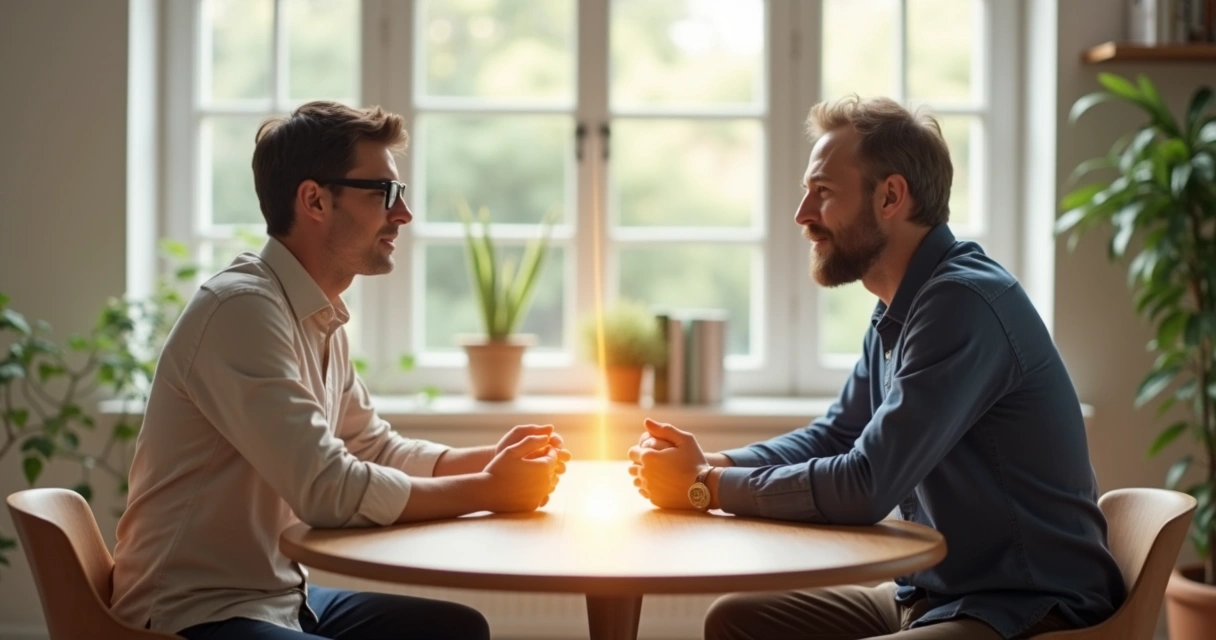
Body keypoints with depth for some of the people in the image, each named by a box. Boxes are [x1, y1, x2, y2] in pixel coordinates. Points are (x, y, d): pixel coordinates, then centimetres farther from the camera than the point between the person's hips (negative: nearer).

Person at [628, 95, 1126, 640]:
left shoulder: (963, 302, -21)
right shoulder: (898, 311, 9)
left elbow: (865, 487, -25)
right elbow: (831, 437, 17)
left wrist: (706, 487, -14)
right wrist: (712, 464, -1)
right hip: (932, 594, 9)